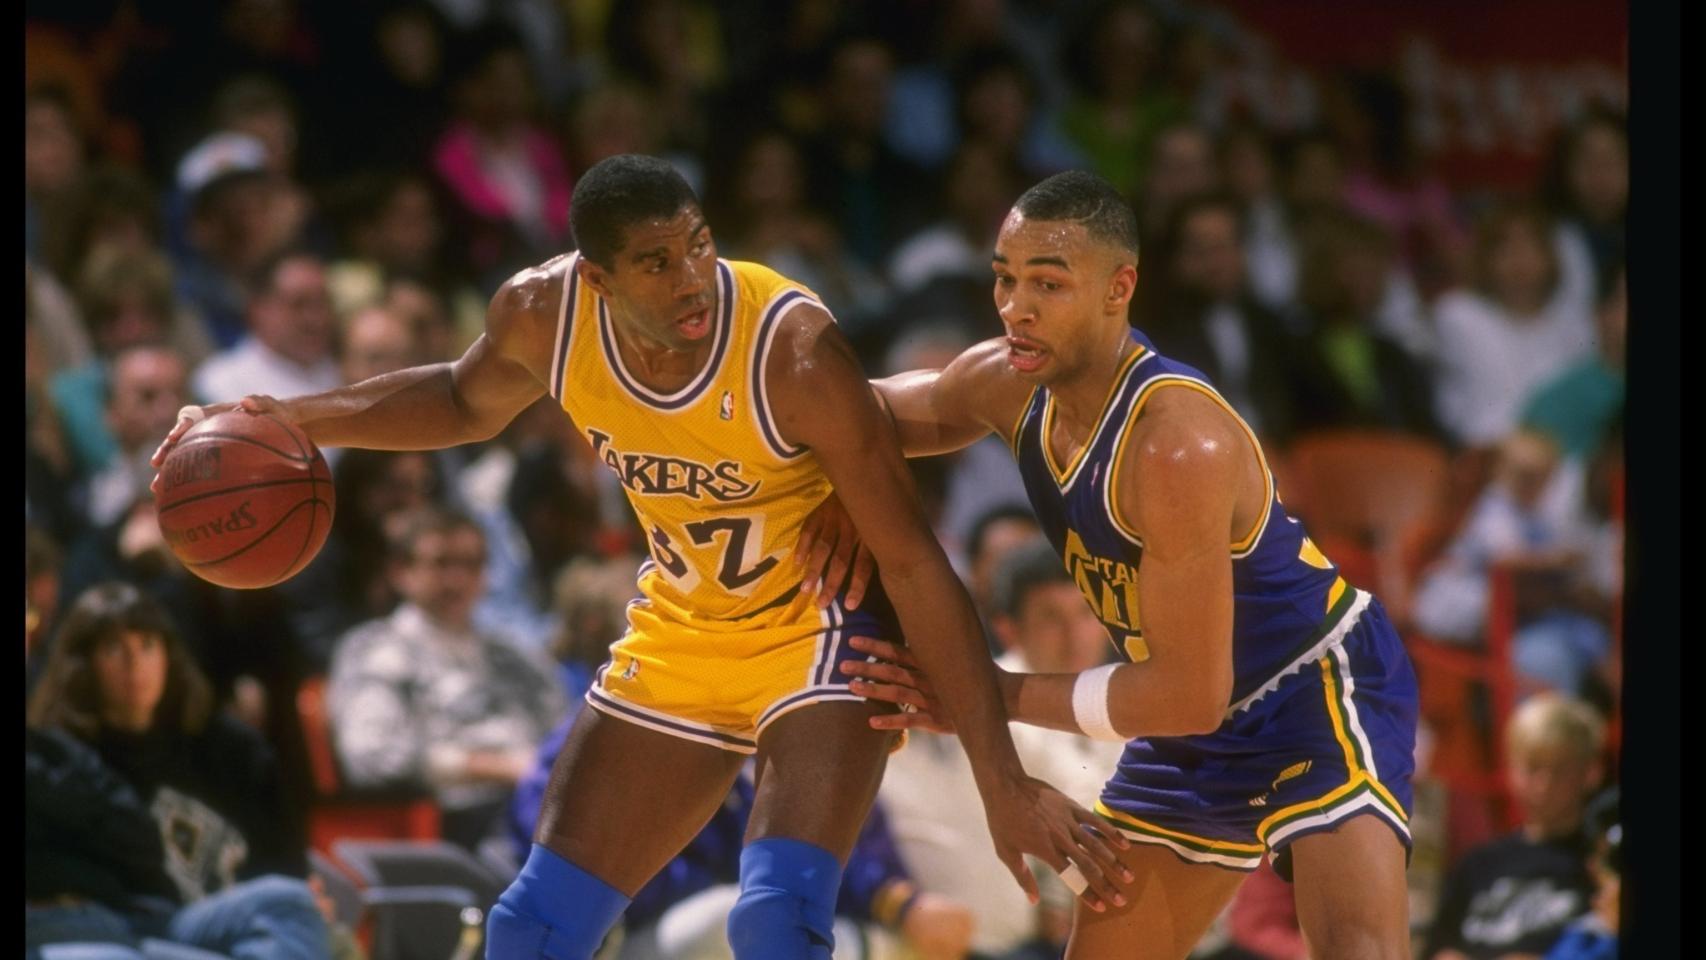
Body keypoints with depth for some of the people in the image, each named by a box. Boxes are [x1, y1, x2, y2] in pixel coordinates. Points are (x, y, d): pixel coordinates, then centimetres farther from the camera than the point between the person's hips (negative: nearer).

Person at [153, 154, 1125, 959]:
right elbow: (467, 401, 12)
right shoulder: (544, 315, -16)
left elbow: (917, 567, -27)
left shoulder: (793, 348, -31)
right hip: (683, 634, 6)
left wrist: (1004, 784, -28)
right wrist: (287, 421, 0)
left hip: (819, 625, -6)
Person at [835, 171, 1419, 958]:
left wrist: (995, 695, -21)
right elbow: (894, 413, 15)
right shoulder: (1007, 384, -9)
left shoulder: (1178, 444, -33)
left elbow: (1189, 694, -29)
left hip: (1321, 693, -9)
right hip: (1200, 729, 9)